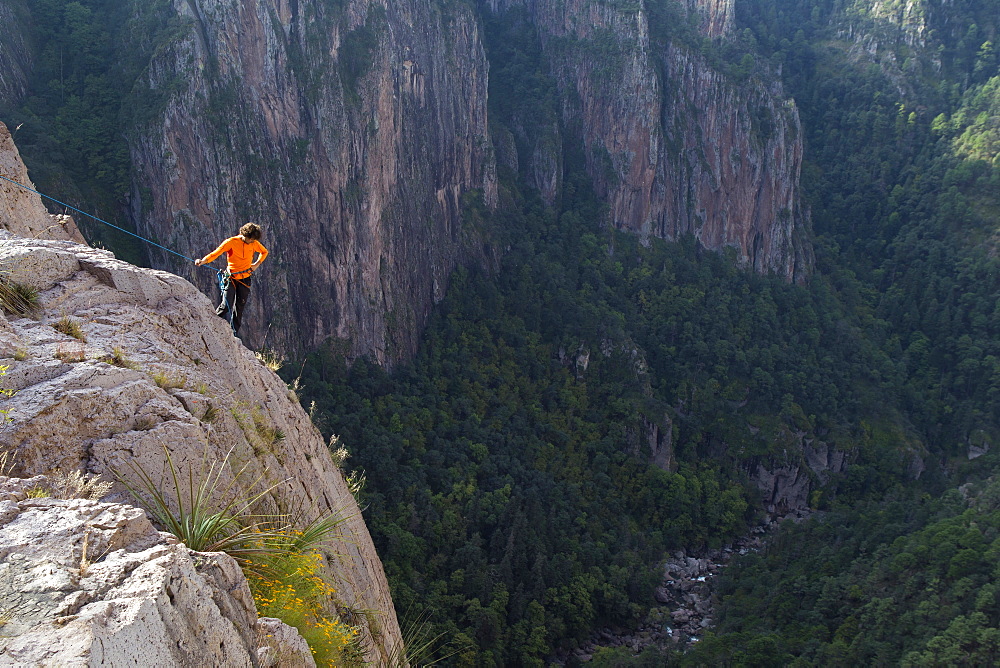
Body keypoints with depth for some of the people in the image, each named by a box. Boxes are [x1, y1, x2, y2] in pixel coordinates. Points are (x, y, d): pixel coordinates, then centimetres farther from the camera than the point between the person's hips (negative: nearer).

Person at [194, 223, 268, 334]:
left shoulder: (254, 243, 0)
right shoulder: (231, 242, -12)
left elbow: (264, 252, 20)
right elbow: (215, 253, -17)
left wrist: (256, 264, 5)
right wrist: (202, 261, -34)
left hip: (245, 279, 4)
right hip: (231, 278, -4)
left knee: (239, 308, 7)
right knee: (226, 306, -15)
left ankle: (234, 334, 16)